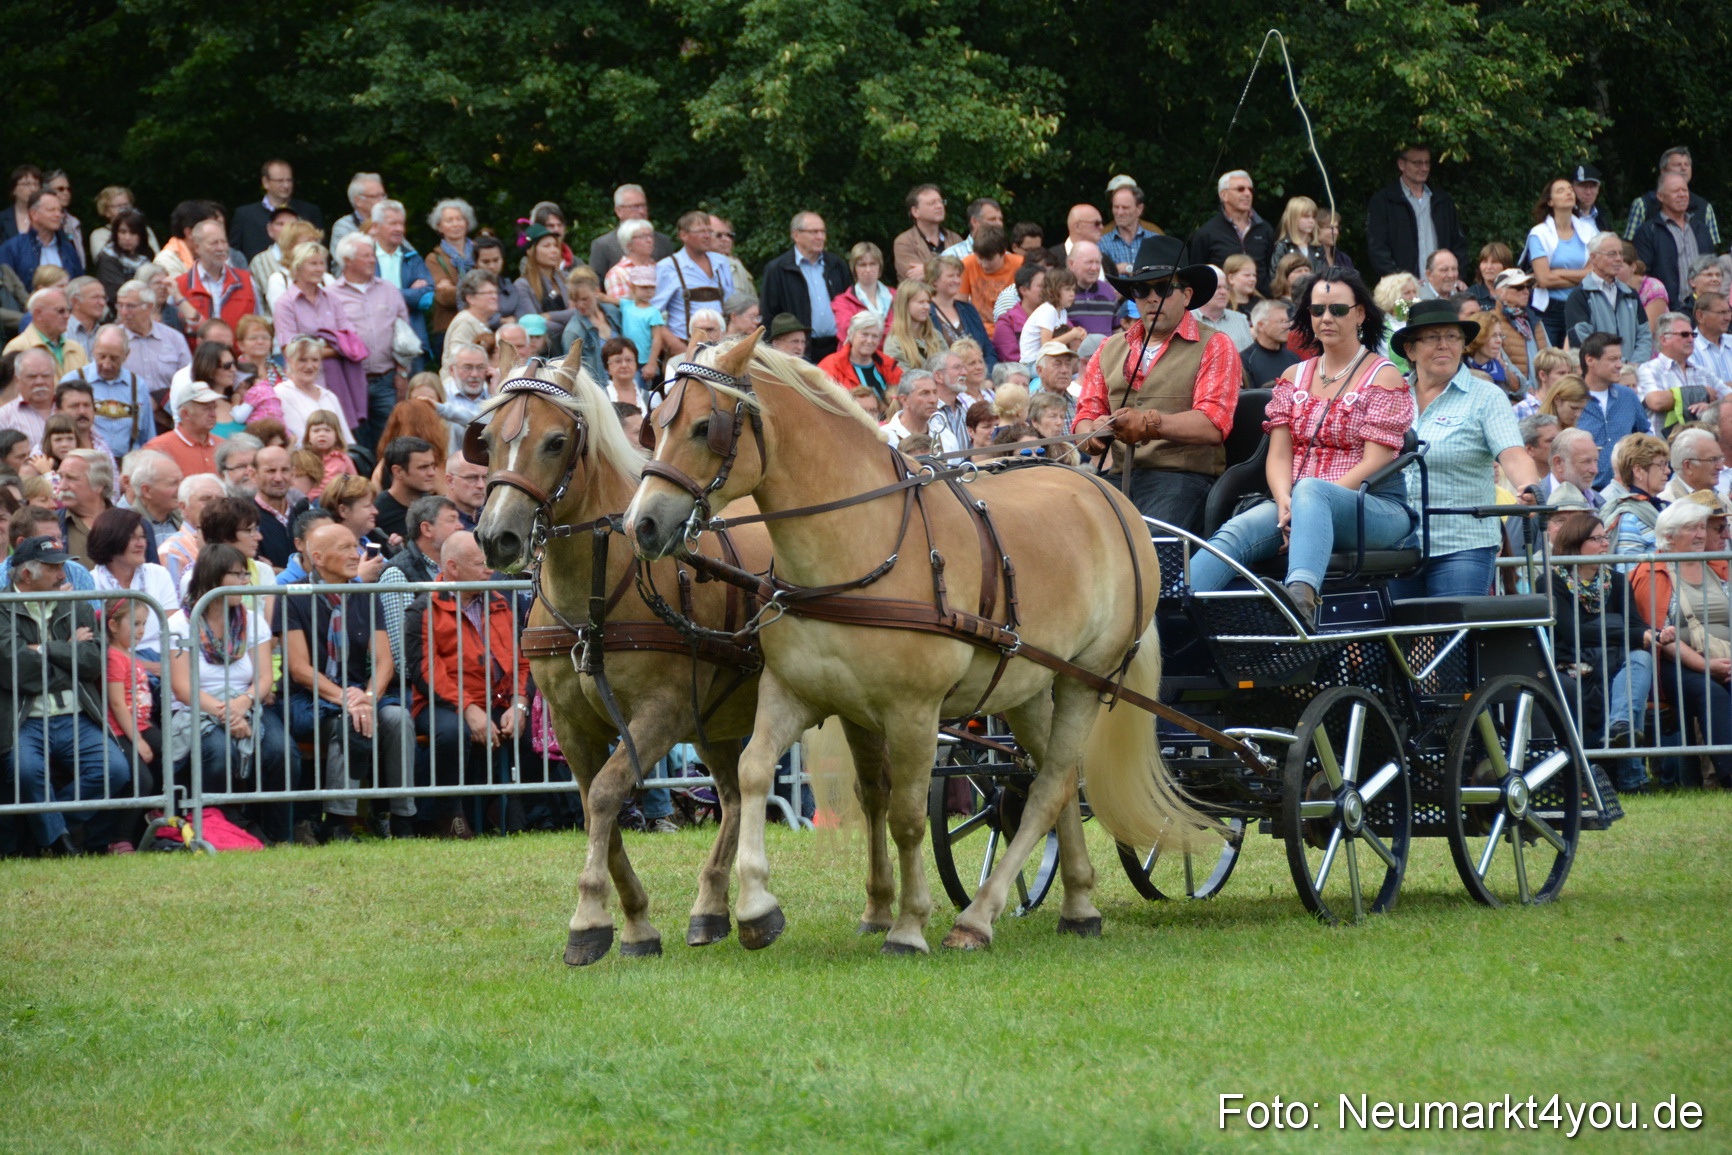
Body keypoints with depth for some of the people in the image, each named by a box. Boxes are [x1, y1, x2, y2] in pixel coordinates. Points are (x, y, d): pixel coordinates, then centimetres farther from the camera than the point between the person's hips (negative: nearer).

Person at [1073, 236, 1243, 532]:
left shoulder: (1214, 347, 7)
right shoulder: (1110, 349, 24)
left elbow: (1213, 426, -6)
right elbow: (1087, 413, 19)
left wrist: (1151, 424, -22)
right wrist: (1092, 435, -7)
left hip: (1181, 475, -4)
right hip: (1116, 473, 4)